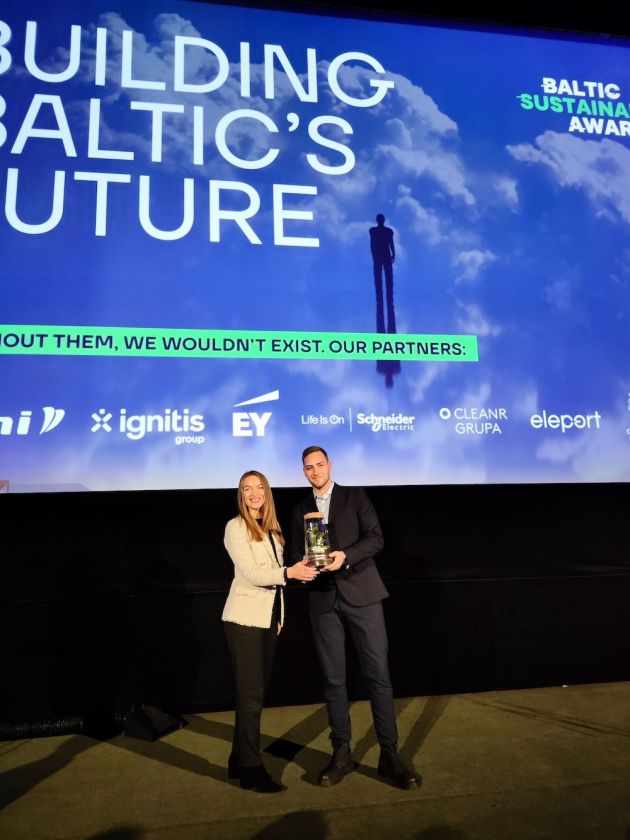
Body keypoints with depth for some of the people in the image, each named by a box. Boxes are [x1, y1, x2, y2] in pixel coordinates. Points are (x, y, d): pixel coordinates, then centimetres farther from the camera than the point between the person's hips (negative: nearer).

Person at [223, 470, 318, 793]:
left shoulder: (270, 529, 12)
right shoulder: (235, 527, -9)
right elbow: (251, 573, -18)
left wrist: (278, 616, 13)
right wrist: (289, 573, -30)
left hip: (267, 618, 7)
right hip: (245, 618, -7)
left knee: (253, 693, 13)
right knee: (251, 695, -2)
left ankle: (239, 761, 25)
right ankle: (251, 770, 8)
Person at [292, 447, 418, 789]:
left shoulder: (355, 496, 5)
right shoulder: (301, 510, 15)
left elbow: (375, 538, -4)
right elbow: (297, 553, 14)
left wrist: (345, 555, -19)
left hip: (361, 593, -3)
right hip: (323, 598, 3)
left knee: (378, 674, -2)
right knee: (333, 679, 8)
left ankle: (389, 754, 9)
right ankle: (341, 753, 20)